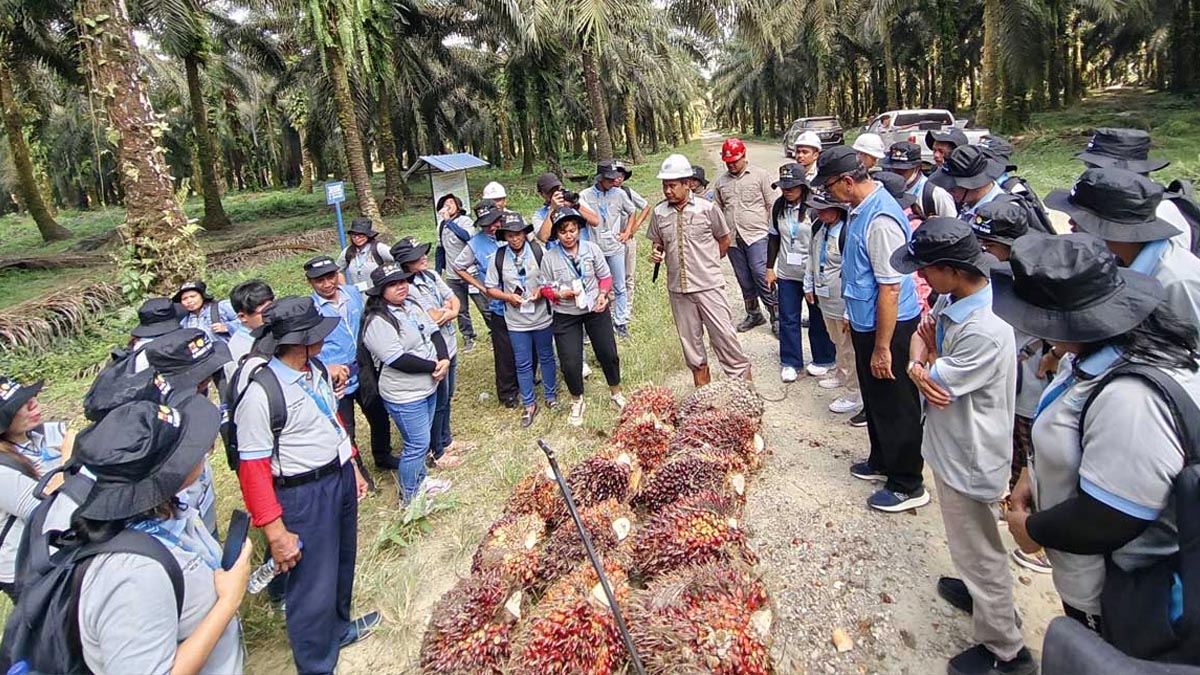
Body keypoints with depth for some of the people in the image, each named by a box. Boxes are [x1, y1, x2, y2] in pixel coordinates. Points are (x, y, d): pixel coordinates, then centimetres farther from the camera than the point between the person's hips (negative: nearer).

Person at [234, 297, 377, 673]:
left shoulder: (316, 370, 1)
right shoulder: (260, 394, -24)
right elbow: (253, 469, -21)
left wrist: (352, 466, 18)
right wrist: (276, 533, -19)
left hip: (341, 479, 9)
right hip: (303, 497, -8)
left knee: (342, 565, 27)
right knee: (313, 588, 4)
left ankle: (338, 629, 53)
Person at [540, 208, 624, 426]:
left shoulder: (591, 249, -8)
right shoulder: (549, 258, -11)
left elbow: (605, 276, 1)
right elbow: (546, 288, -2)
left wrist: (603, 294, -15)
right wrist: (560, 294, -20)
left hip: (596, 310, 1)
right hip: (566, 316, -1)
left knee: (608, 352, 11)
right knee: (570, 363, -3)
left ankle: (616, 392, 39)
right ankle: (577, 403, 25)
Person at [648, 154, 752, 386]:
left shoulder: (707, 208, -6)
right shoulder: (659, 212, 2)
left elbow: (724, 239, 6)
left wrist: (708, 263, 10)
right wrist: (656, 254, -6)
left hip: (709, 285, -3)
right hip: (677, 288, 4)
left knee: (723, 335, -2)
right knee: (689, 339, 12)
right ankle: (703, 390, 27)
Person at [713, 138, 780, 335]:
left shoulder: (760, 176, 0)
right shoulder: (721, 182, 12)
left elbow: (773, 205, 0)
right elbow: (718, 211, 18)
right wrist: (719, 240, 13)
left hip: (757, 236, -4)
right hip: (733, 239, 5)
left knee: (762, 276, -10)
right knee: (744, 280, 11)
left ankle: (776, 317, 1)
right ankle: (753, 314, 26)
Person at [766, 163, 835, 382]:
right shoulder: (779, 206, 1)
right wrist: (770, 268, 9)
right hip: (787, 274, 5)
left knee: (818, 319, 11)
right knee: (788, 319, 8)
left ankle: (823, 359, 28)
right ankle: (790, 363, 21)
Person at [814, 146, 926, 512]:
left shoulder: (880, 219, -26)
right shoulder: (860, 209, 5)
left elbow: (890, 288, -27)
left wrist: (882, 348, -23)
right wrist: (852, 314, 24)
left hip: (889, 327, -10)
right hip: (866, 322, 10)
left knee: (895, 407, 5)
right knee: (874, 400, 23)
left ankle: (907, 486, 22)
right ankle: (882, 462, 43)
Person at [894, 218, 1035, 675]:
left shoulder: (986, 334, -33)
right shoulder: (950, 299, -5)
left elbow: (937, 380, -25)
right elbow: (922, 336, 5)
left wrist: (929, 359, -5)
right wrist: (918, 366, -17)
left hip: (968, 459, -9)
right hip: (952, 446, 9)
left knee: (980, 552, 10)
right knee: (971, 543, 30)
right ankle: (978, 587, 55)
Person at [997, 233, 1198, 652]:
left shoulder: (1132, 400, -38)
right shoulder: (1107, 348, -8)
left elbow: (1103, 523, -32)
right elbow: (1071, 434, 11)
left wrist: (1031, 529, -15)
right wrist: (1031, 474, 0)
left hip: (1115, 599, -8)